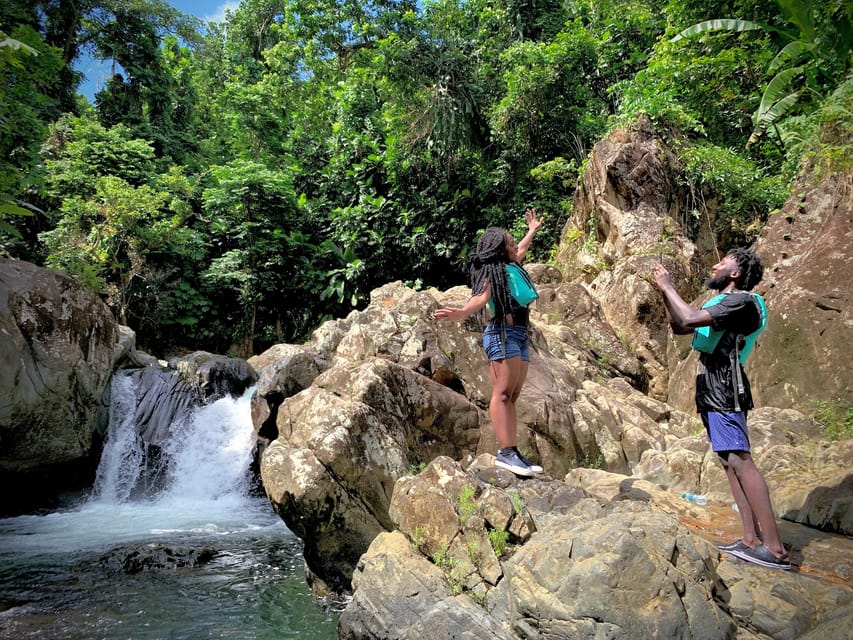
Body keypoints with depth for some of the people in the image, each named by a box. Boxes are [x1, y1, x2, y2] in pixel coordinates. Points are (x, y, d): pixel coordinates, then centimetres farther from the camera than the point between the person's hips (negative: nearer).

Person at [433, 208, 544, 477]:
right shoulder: (493, 271, -4)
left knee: (512, 395, 2)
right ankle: (505, 452, -19)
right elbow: (481, 297, -21)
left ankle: (513, 452, 0)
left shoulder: (513, 267, 22)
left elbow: (521, 250, 45)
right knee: (503, 392, -15)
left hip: (520, 335, 9)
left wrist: (532, 231, 60)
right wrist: (462, 313, -41)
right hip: (503, 332, -9)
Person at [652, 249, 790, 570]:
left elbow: (690, 318, -23)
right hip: (713, 390, 10)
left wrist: (668, 285, -9)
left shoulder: (742, 301, -10)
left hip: (724, 390, -10)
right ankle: (751, 539, 9)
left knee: (739, 460, -15)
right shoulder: (723, 303, 20)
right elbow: (679, 327, 24)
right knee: (730, 461, 7)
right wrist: (664, 292, 13)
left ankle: (774, 547, -14)